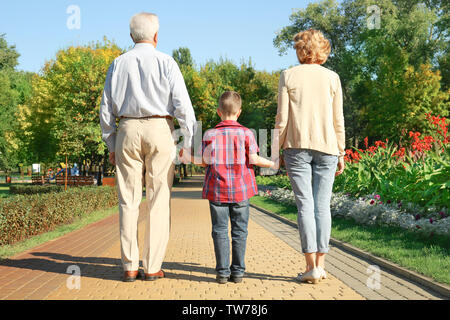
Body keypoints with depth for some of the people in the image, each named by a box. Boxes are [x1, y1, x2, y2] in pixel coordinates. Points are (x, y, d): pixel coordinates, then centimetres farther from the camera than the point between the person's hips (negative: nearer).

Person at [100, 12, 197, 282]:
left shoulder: (118, 64, 8)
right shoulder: (165, 62, 0)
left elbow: (107, 109, 8)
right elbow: (182, 104, -8)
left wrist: (111, 145, 15)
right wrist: (190, 143, -5)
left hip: (128, 131, 3)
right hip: (159, 130, -2)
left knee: (129, 201, 4)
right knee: (159, 201, 2)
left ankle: (130, 267, 4)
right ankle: (152, 267, 2)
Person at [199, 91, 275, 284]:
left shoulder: (210, 134, 1)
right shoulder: (246, 133, -1)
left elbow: (205, 161, -1)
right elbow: (253, 159, -6)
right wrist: (272, 164, 11)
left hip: (217, 190, 0)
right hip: (240, 190, 0)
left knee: (220, 230, 4)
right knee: (239, 230, 7)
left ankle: (222, 272, 4)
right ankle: (238, 271, 9)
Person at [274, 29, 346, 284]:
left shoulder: (289, 76, 2)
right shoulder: (332, 78, 6)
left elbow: (282, 118, -1)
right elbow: (338, 120, 6)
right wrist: (341, 153, 13)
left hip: (297, 146, -2)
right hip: (326, 147, 2)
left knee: (305, 204, -2)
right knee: (323, 205, 6)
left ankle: (312, 266, -4)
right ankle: (320, 263, 8)